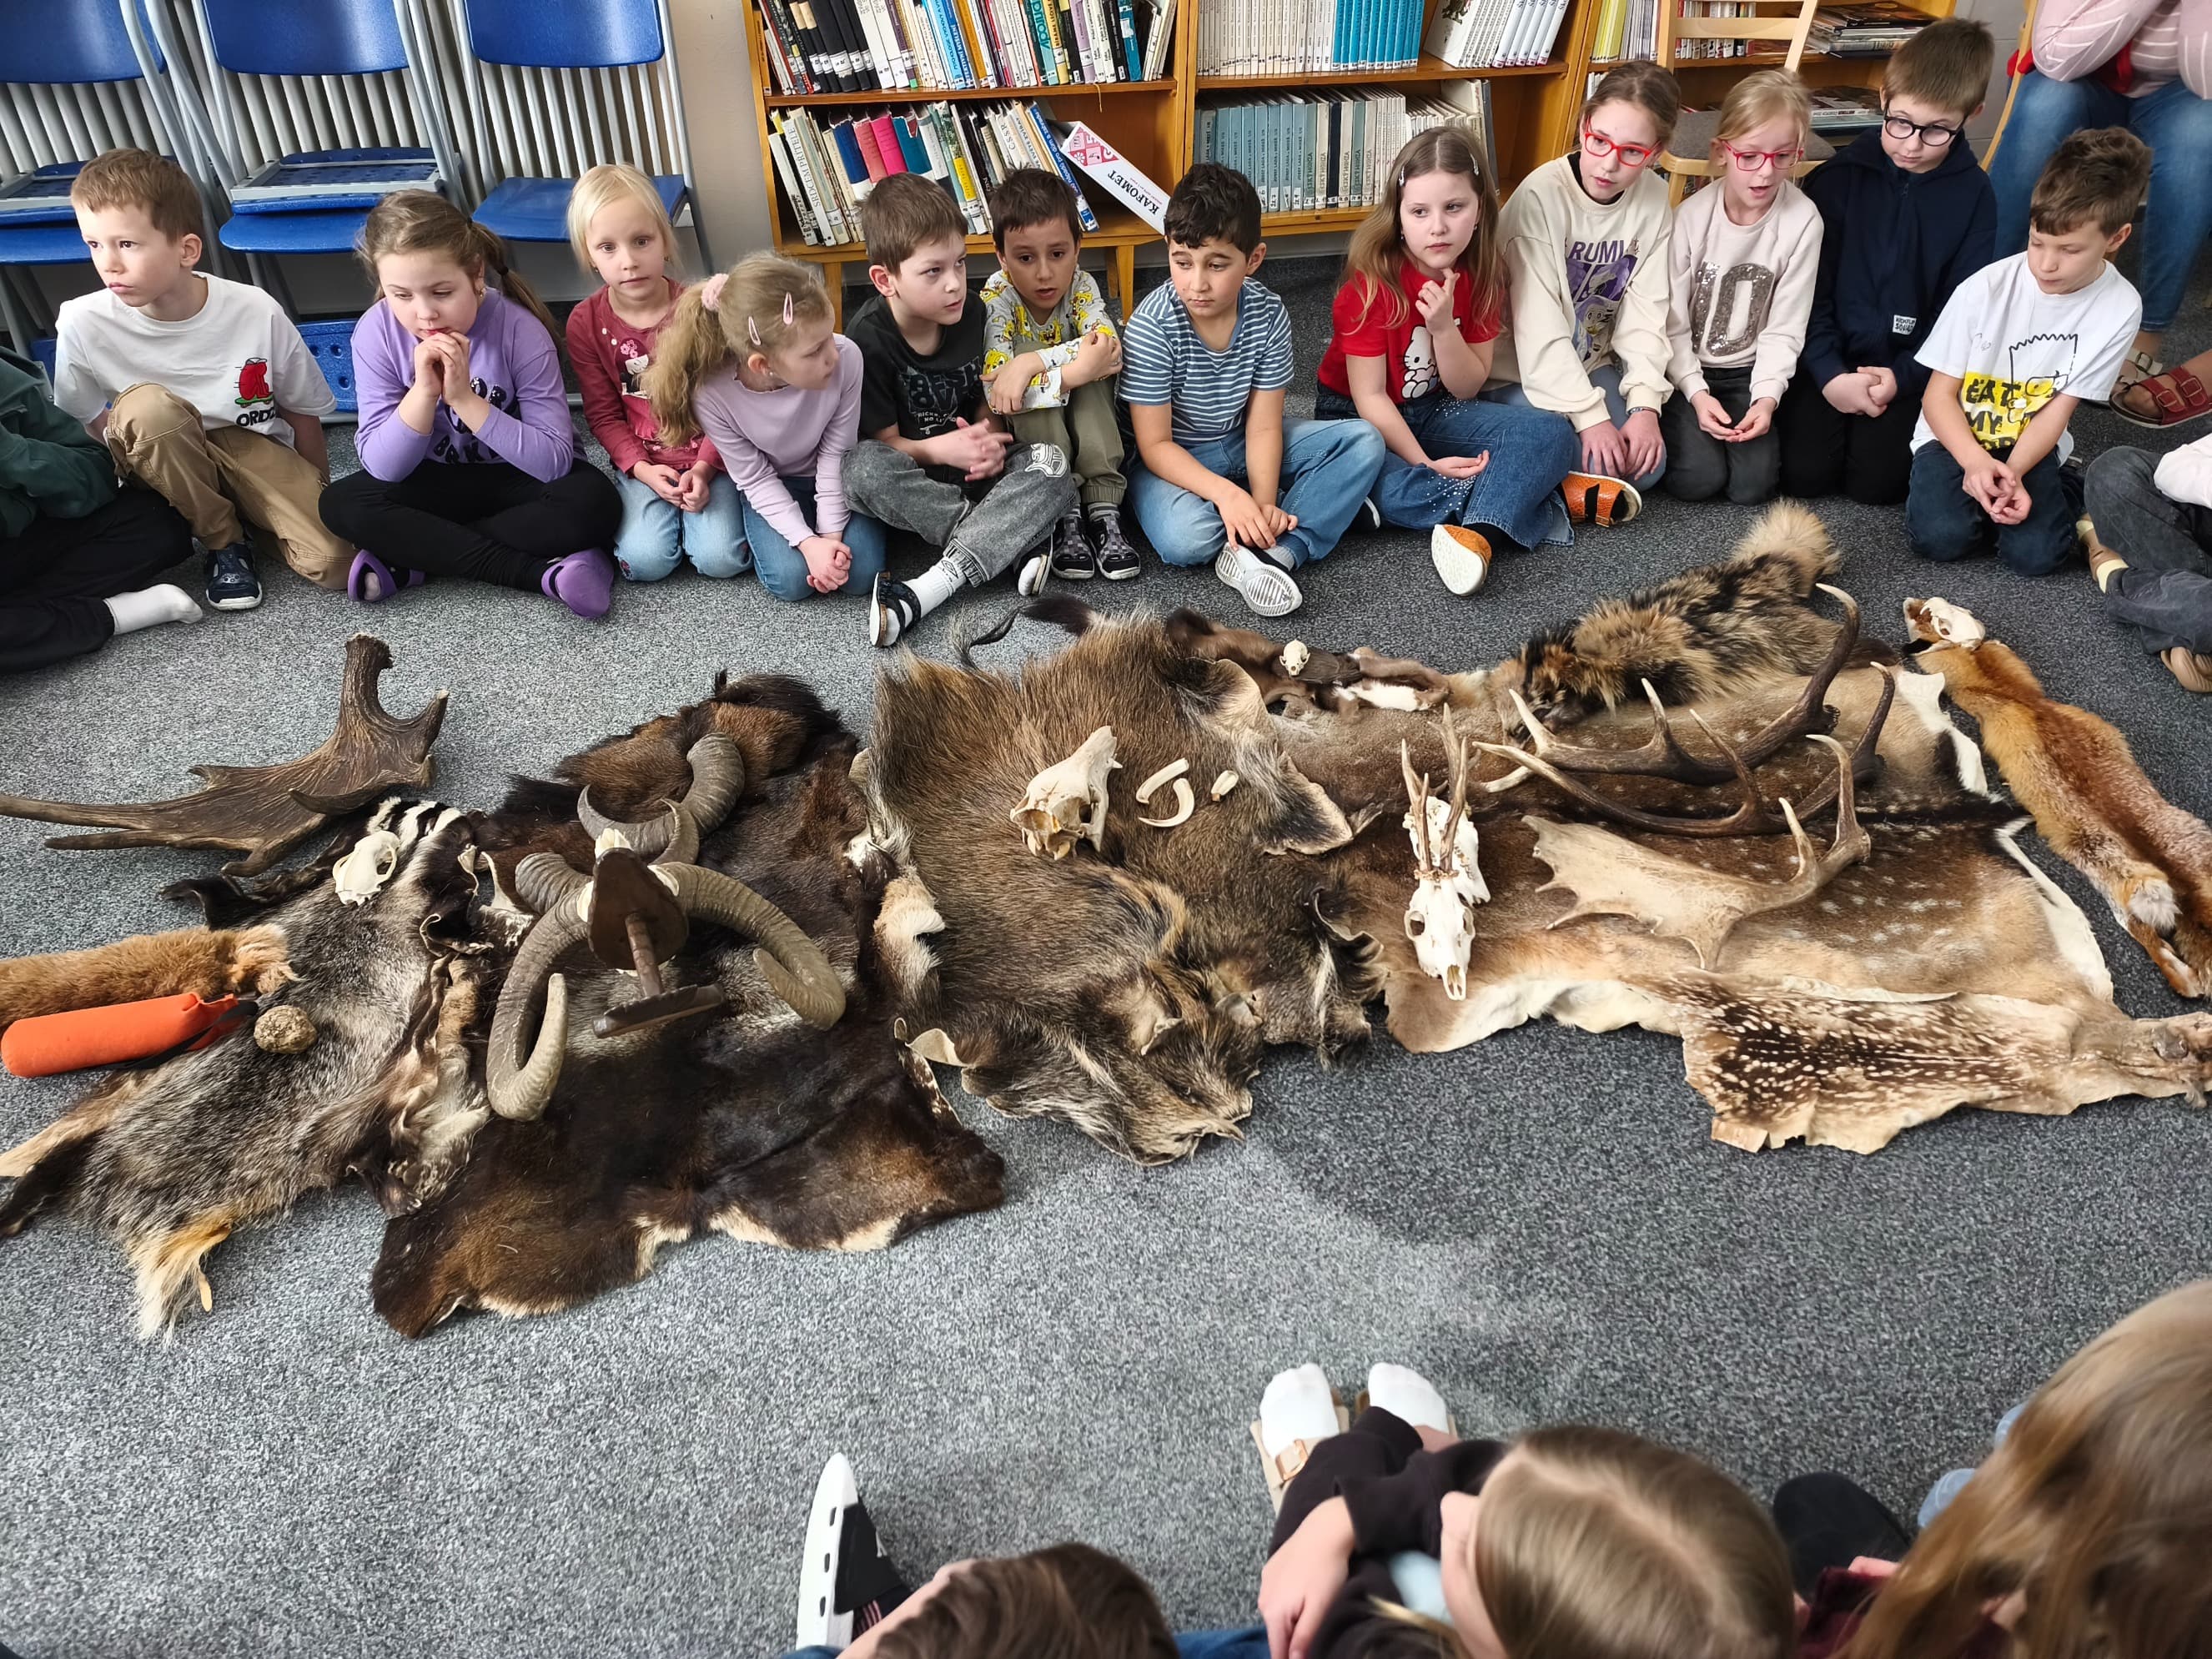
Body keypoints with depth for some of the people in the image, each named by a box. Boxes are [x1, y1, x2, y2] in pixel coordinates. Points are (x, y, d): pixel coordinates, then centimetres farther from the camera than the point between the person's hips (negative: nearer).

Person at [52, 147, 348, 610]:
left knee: (335, 562, -26)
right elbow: (82, 428, 3)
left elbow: (303, 413, -2)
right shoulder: (82, 324, -16)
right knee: (147, 405, -35)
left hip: (252, 451, -1)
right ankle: (223, 542, -12)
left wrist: (316, 498, 4)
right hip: (164, 467, 1)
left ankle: (255, 518, 8)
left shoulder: (256, 313, -17)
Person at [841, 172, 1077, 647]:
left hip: (970, 466, 4)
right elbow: (884, 442, -14)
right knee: (860, 469, -37)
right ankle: (1013, 537, -29)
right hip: (910, 476, -3)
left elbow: (985, 400, 5)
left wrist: (991, 441, -18)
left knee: (1052, 468, -25)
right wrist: (941, 449, -32)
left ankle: (926, 590, -36)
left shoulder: (972, 313, -6)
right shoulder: (868, 339, -18)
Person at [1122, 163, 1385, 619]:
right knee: (1184, 538, -36)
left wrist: (1264, 502, -29)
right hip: (1173, 460, -4)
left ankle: (1279, 550, -27)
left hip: (1241, 445, 5)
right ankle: (1321, 503, -15)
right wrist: (1226, 493, -34)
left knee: (1363, 442, -11)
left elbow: (1263, 426, -12)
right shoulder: (1152, 326, -23)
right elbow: (1155, 444, -21)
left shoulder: (1268, 315, -13)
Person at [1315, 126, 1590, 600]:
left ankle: (1477, 533, -41)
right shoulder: (1373, 283, -19)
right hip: (1360, 417, -4)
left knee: (1551, 434, -17)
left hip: (1436, 411, 5)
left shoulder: (1481, 276, -5)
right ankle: (1544, 500, -27)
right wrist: (1424, 464, -27)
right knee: (1372, 480, -40)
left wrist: (1444, 326, -22)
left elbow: (1467, 389, -4)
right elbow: (1370, 396, -18)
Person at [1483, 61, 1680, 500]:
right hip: (1523, 371, -5)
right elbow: (1539, 328, -25)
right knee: (1596, 465, -24)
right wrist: (1590, 415, -28)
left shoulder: (1655, 201, -6)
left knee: (1646, 466, -11)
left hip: (1593, 364, 5)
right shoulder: (1542, 195, -22)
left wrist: (1644, 404, -18)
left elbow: (1645, 312, -5)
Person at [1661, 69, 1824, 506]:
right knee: (1698, 478, -19)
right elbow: (1672, 322, -10)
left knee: (1754, 485, -13)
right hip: (1686, 368, -1)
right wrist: (1695, 392, -20)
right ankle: (1679, 420, 13)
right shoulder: (1693, 216, -14)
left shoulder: (1802, 221, -12)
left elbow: (1785, 328, -7)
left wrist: (1766, 398, -20)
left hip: (1749, 371, 1)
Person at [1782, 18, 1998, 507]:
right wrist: (1828, 373, -15)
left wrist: (1904, 376, -15)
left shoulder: (1974, 194, -3)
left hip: (1909, 364, 0)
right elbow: (1810, 287, -5)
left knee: (1876, 483, -16)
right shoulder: (1840, 175, -5)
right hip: (1832, 355, 0)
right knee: (1804, 473, -16)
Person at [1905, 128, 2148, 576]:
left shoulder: (2119, 308, -10)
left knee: (2036, 553, -22)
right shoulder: (1985, 288, -16)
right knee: (1941, 536, -28)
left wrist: (2013, 473, -27)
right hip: (1957, 437, -1)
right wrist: (1976, 462, -28)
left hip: (2031, 448, 1)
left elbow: (2059, 409, -8)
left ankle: (2063, 491, 10)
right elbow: (1939, 394, -12)